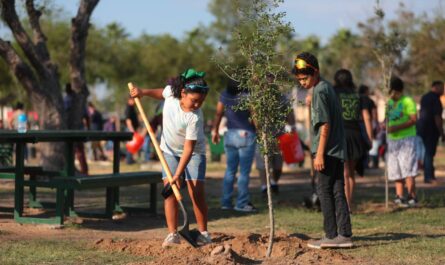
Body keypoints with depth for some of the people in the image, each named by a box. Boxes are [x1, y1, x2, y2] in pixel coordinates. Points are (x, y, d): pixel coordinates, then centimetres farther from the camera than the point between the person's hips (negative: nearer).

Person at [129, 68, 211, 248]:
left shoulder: (195, 118, -33)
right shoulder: (171, 91, -20)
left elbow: (189, 148, -31)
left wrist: (178, 174, -34)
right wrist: (144, 92, -1)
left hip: (194, 152, -4)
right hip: (170, 149, 4)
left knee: (196, 191, -13)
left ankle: (203, 232, 0)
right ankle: (173, 234, -7)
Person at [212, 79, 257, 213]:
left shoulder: (224, 95, 2)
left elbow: (218, 114, 8)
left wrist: (215, 131, 18)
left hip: (230, 135, 5)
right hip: (246, 135, -5)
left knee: (230, 170, 13)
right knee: (244, 171, -1)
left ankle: (226, 202, 13)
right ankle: (242, 203, 0)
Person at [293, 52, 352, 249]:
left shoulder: (319, 91, -14)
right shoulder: (327, 87, 15)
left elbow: (325, 124, -18)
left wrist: (319, 153, -19)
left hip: (327, 150, -9)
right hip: (338, 150, 9)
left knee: (325, 191, -3)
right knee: (337, 192, 7)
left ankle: (331, 236, 0)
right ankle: (344, 235, 6)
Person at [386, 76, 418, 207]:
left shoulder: (407, 101, -8)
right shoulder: (390, 102, 15)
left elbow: (413, 120, -16)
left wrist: (397, 127, -23)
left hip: (407, 138, -7)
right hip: (392, 139, 7)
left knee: (407, 168, -11)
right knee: (396, 170, 8)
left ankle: (412, 197, -10)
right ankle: (399, 196, 14)